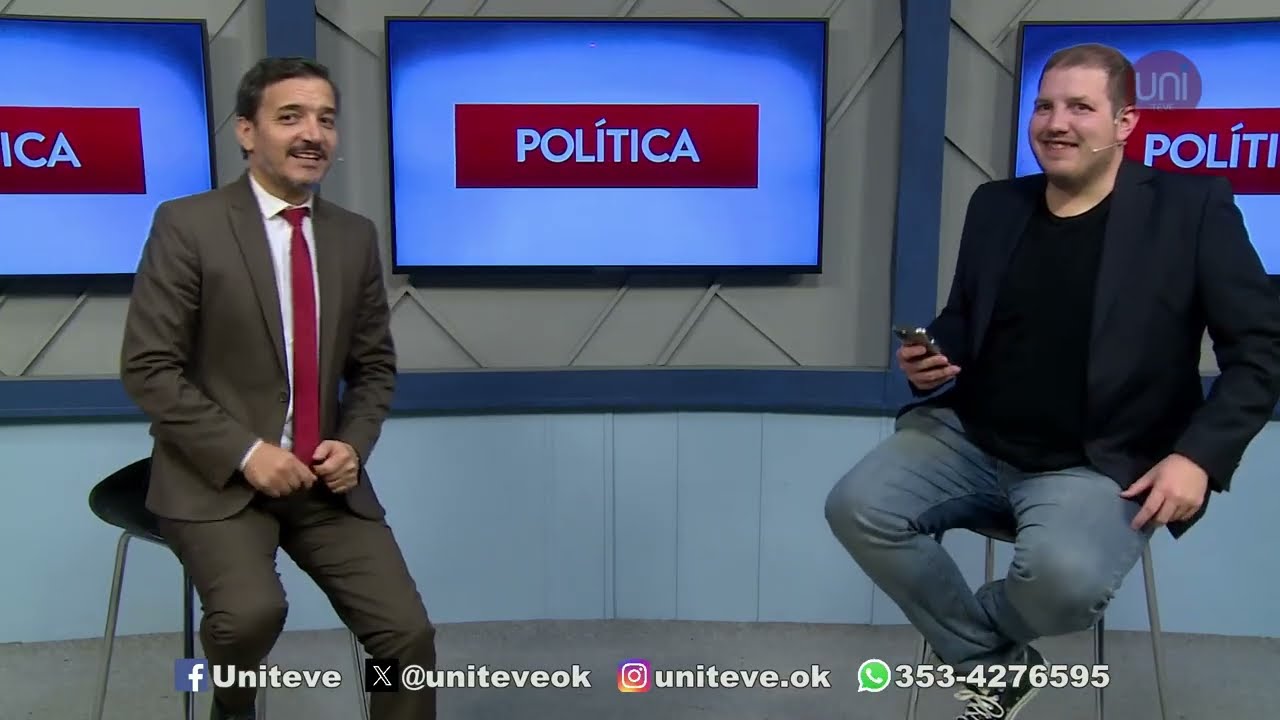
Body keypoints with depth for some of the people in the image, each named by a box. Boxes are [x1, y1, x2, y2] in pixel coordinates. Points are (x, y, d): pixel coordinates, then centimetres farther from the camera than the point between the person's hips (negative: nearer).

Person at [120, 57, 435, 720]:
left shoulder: (356, 237, 6)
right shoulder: (186, 225, -8)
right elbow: (148, 369, -10)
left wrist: (354, 443, -6)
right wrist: (244, 451, -18)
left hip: (325, 479, 4)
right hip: (217, 476, -3)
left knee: (408, 633, -9)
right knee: (253, 612, -29)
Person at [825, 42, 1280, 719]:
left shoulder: (1192, 206, -4)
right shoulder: (995, 205, 10)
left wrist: (1198, 456, -15)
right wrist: (931, 358, -5)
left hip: (1098, 466, -4)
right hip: (968, 438, 5)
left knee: (1065, 576, -34)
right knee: (856, 507, -19)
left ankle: (973, 630, 6)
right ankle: (989, 663, 5)